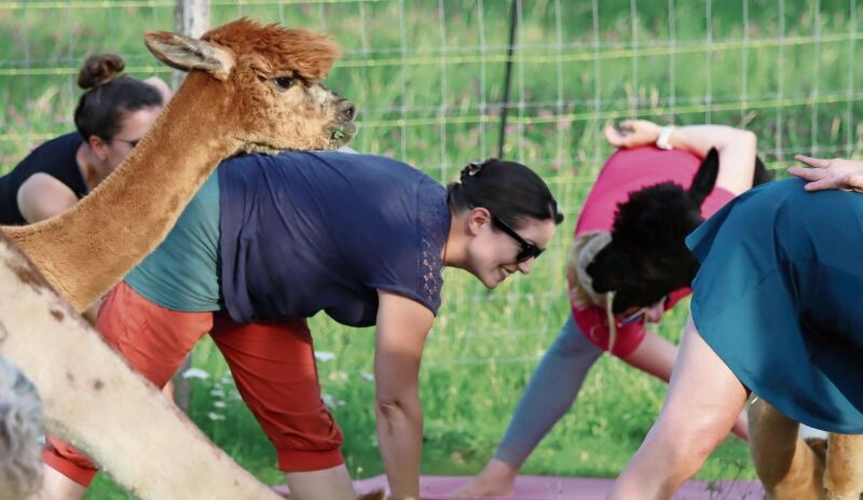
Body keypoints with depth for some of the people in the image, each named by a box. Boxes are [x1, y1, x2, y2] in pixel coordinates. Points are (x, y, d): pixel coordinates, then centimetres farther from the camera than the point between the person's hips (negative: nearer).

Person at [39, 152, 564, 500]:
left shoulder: (423, 197, 2)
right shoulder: (418, 266, -25)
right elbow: (396, 404, -17)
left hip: (247, 277, 11)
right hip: (191, 245, -11)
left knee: (308, 435, 8)